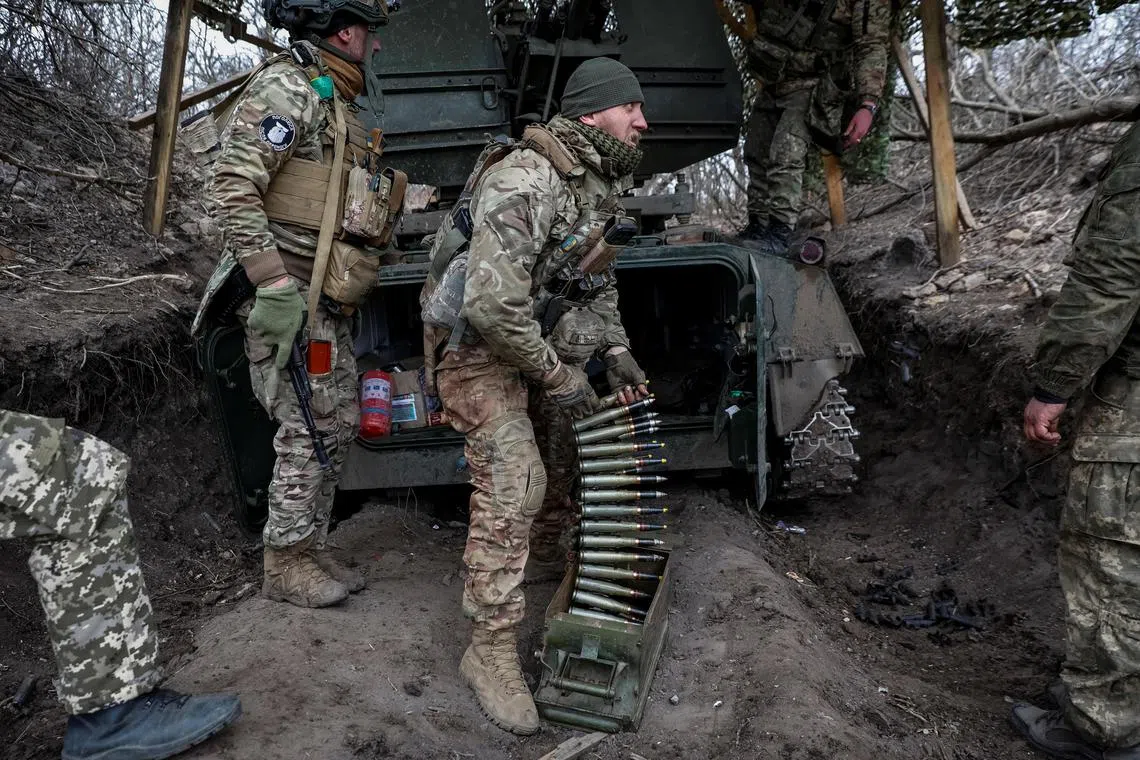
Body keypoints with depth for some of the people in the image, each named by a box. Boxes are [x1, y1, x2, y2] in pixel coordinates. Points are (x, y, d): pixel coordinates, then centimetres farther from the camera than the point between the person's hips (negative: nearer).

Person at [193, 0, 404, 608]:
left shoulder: (336, 104, 20)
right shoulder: (286, 88, -10)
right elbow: (231, 186, -20)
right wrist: (273, 282, -25)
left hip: (328, 307, 10)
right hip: (289, 301, -10)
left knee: (338, 427, 13)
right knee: (305, 434, -6)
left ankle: (310, 551, 25)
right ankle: (286, 568, 9)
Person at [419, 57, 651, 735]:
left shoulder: (602, 184, 5)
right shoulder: (526, 178, -28)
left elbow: (597, 276, 18)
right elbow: (492, 302, -36)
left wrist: (616, 349, 7)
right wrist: (556, 374, -24)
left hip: (541, 335, 10)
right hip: (479, 342, -9)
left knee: (578, 438, 18)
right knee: (512, 482, -17)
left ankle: (550, 549, 45)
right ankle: (493, 650, -6)